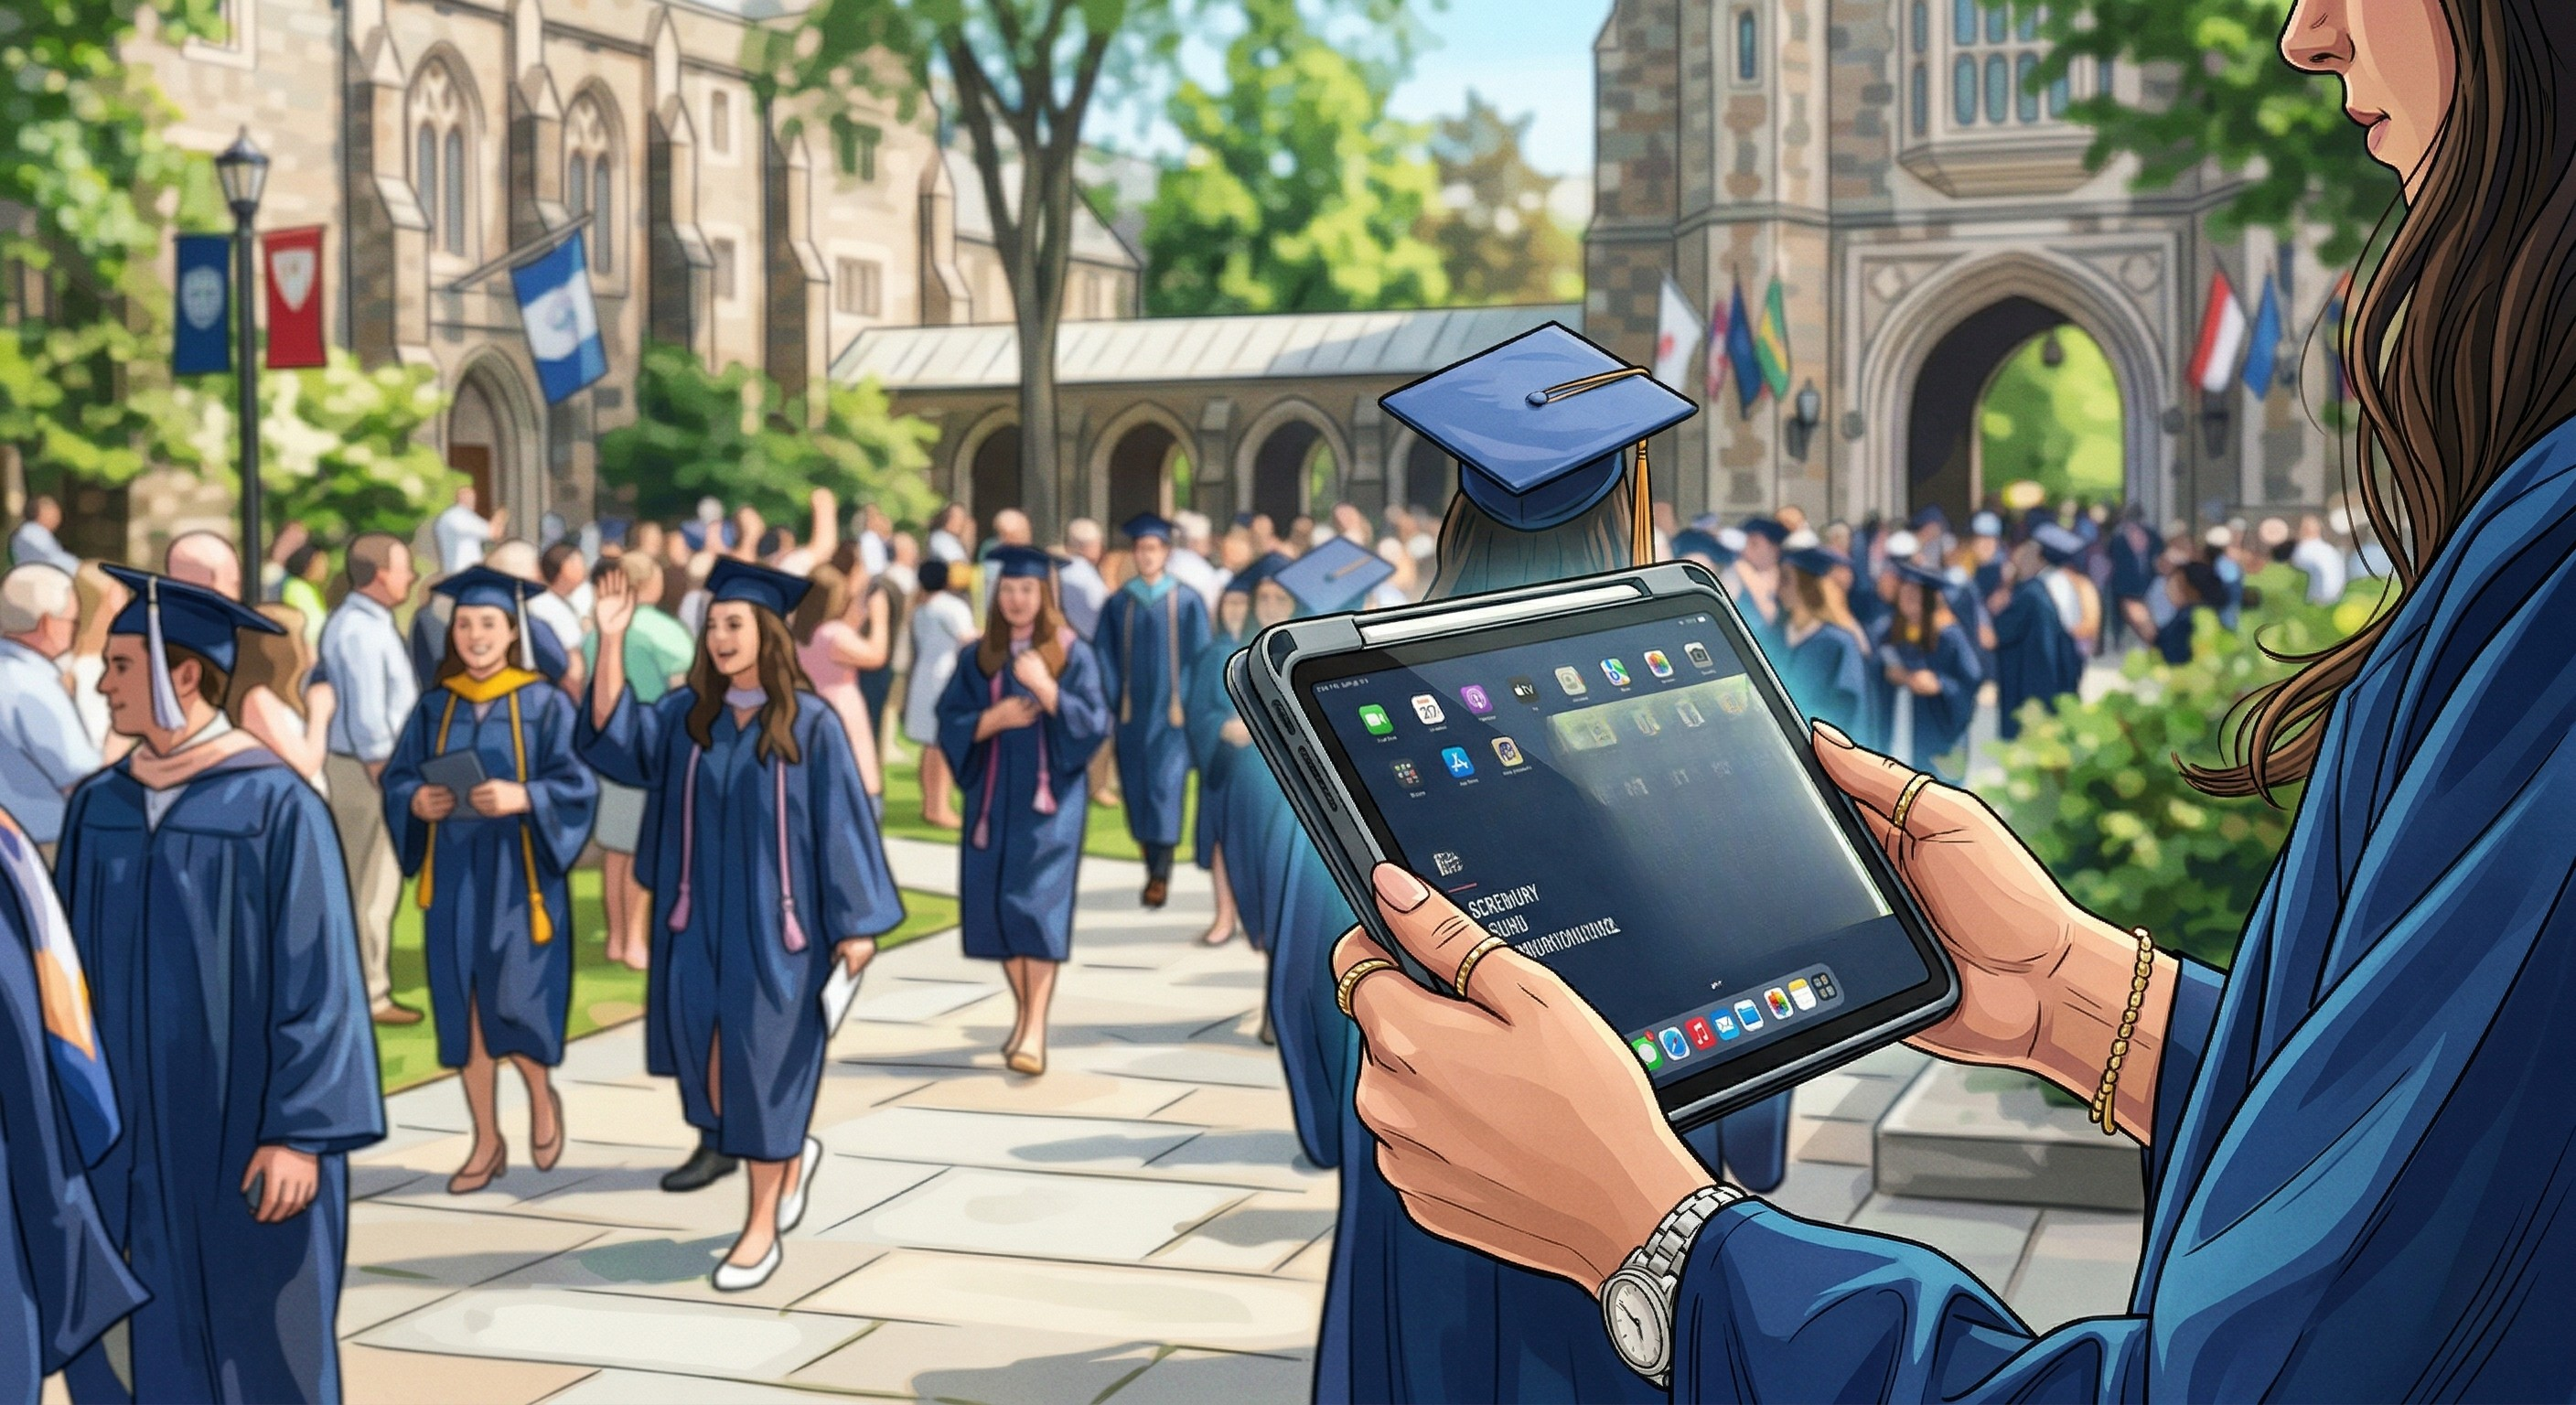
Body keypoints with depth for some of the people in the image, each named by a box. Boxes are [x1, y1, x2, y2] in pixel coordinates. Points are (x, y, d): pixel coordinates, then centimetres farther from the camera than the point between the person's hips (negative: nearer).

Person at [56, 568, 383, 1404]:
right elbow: (70, 966, 10)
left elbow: (315, 979, -12)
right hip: (124, 1133, 5)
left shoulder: (273, 806, -12)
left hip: (237, 1135, -5)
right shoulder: (97, 807, 5)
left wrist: (301, 1132, -15)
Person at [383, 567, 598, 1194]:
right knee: (464, 1009, 5)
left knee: (514, 1003, -7)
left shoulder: (545, 704, -3)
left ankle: (542, 1095, 24)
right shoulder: (434, 708, 7)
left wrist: (522, 797, -26)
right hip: (453, 874, 4)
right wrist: (417, 801, -15)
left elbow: (578, 784, -10)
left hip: (518, 875, -3)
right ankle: (487, 1142, 17)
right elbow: (396, 779, 7)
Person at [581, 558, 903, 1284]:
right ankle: (792, 1154, 34)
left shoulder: (810, 724, -8)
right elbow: (613, 736, -9)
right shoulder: (688, 713, 4)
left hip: (774, 922, -4)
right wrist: (611, 639, -17)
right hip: (700, 919, 4)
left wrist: (856, 923, -10)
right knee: (706, 1059, 6)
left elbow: (841, 823, -8)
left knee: (761, 1062, 1)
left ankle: (761, 1231, 13)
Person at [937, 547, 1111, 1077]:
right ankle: (1024, 1012, 20)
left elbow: (1094, 724, -10)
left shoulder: (1072, 654, -2)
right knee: (996, 905, 4)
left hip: (1049, 795, -4)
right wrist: (996, 718, -15)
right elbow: (951, 723, 3)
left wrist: (1045, 687, -23)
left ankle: (1035, 1031, -14)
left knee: (1037, 902, -12)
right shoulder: (977, 657, 6)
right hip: (994, 794, 4)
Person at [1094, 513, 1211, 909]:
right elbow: (1105, 655, 5)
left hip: (1172, 711, -3)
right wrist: (1115, 701, -6)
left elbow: (1199, 654, -2)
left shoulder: (1187, 601, -1)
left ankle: (1161, 872, -3)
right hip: (1132, 710, 3)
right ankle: (1154, 867, 18)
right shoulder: (1118, 603, 6)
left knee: (1166, 784, -8)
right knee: (1137, 786, 6)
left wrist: (1184, 702, -10)